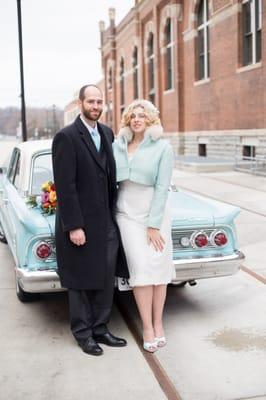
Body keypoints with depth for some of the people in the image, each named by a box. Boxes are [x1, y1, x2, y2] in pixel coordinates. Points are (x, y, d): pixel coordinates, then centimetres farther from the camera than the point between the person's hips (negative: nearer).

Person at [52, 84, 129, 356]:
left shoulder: (107, 133, 9)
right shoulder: (66, 137, -12)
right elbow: (64, 186, -16)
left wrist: (115, 214, 10)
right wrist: (74, 226, -19)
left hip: (108, 222, 7)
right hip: (81, 224, -6)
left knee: (106, 279, 13)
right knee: (81, 282, 8)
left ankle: (100, 328, 29)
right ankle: (83, 333, 24)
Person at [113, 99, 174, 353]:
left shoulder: (163, 148, -4)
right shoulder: (117, 146, 4)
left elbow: (162, 188, -9)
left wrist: (154, 225, -12)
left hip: (155, 213, -1)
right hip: (127, 213, 1)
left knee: (158, 265, 2)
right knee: (141, 268, -4)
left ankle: (158, 322, 17)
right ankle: (148, 327, 5)